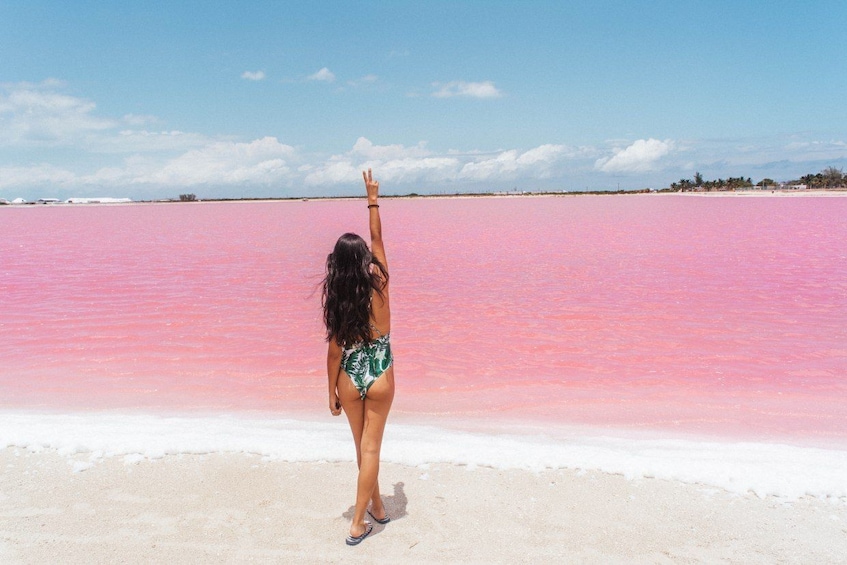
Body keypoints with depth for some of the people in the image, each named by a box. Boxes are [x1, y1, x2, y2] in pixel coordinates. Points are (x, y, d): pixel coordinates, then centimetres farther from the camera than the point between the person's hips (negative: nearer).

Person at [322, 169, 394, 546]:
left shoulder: (336, 300, -12)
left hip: (350, 379, 1)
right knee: (371, 449, 7)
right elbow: (378, 239, 1)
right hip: (380, 377, -1)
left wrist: (332, 392, 5)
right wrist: (373, 200, 10)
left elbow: (335, 351, -7)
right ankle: (359, 523, 11)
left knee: (363, 447, 19)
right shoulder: (378, 286, -13)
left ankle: (376, 507, 37)